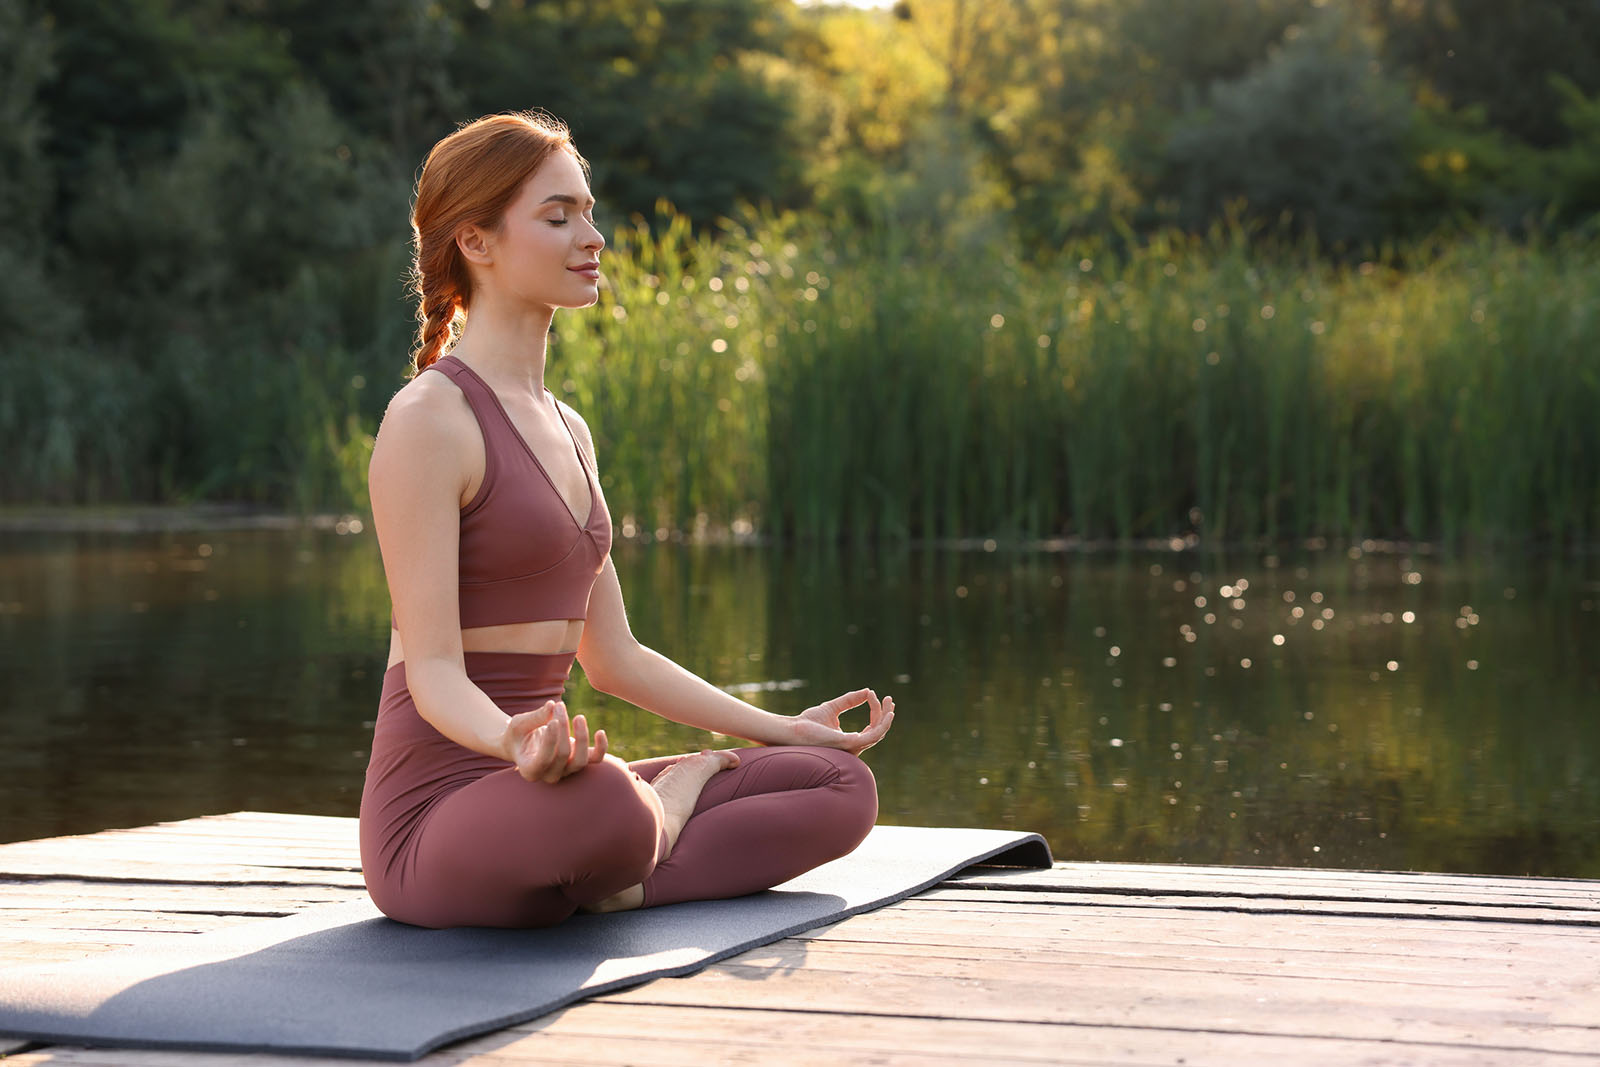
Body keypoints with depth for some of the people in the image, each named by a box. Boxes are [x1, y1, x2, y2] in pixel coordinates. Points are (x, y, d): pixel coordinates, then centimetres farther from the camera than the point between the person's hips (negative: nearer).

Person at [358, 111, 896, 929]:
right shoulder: (426, 421, -12)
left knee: (842, 786, 1)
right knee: (603, 803, -41)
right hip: (442, 816, -8)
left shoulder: (566, 430, 16)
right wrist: (513, 741, -39)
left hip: (539, 791, 8)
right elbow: (433, 671, -18)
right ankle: (664, 809, -10)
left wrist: (783, 729, 21)